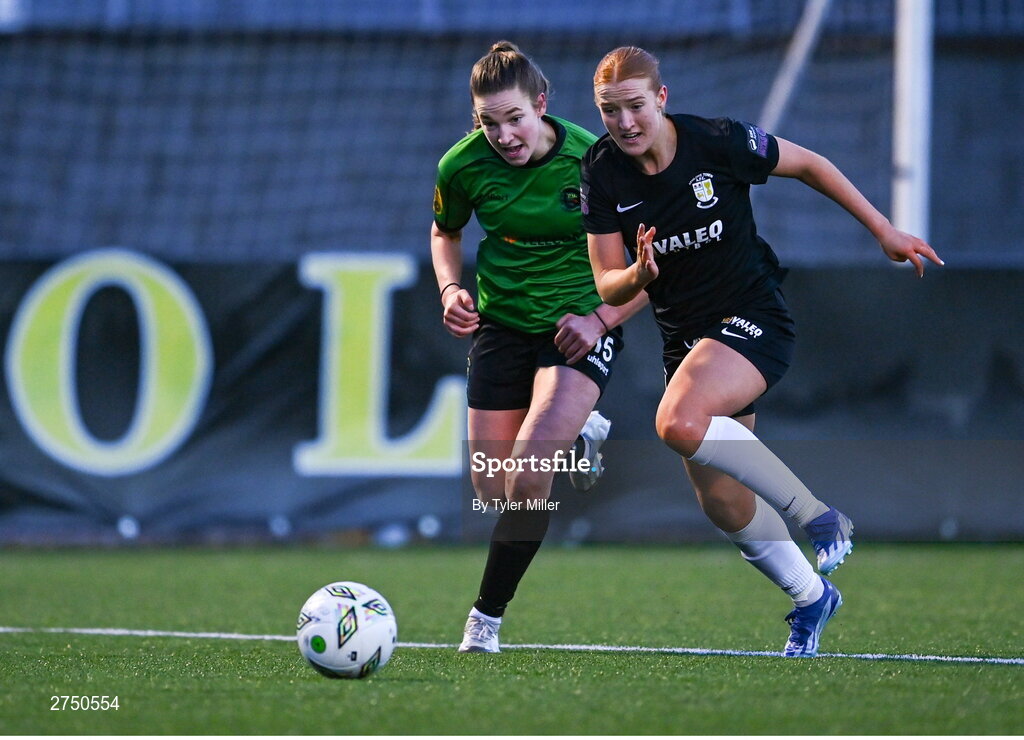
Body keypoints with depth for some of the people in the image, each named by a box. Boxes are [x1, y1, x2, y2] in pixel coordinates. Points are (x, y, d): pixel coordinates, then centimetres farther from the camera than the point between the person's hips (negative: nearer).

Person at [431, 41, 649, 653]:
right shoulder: (464, 165, -9)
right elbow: (446, 230, 15)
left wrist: (601, 319, -20)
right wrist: (451, 290, -4)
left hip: (580, 324, -4)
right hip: (501, 323, 4)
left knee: (527, 479, -22)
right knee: (494, 491, 6)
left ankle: (487, 618, -5)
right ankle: (579, 435, 39)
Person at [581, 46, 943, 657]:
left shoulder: (719, 142, -17)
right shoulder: (602, 172, -7)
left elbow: (808, 165, 0)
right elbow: (608, 286, -6)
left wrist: (884, 230, 3)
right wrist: (639, 274, -29)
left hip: (754, 318, -5)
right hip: (685, 337, 5)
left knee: (679, 421, -32)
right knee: (720, 501, 7)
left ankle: (818, 516, -18)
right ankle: (811, 597, 31)